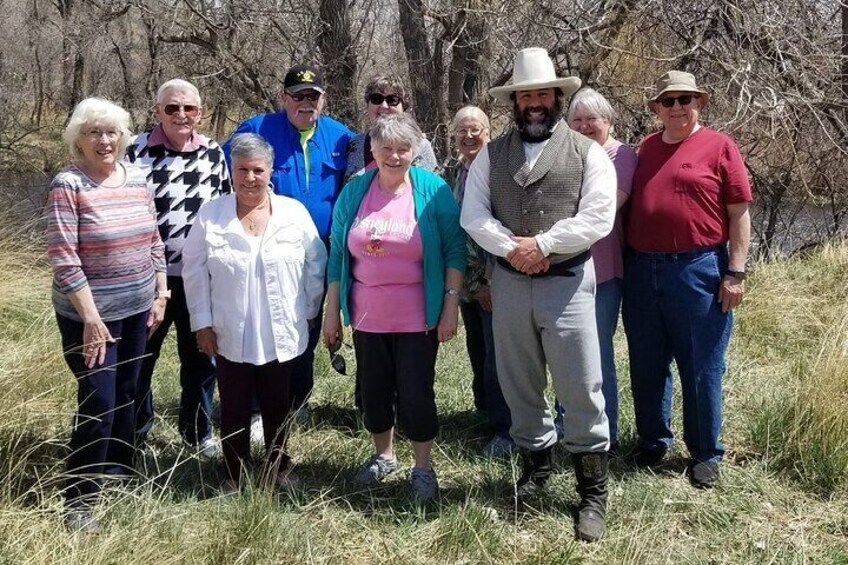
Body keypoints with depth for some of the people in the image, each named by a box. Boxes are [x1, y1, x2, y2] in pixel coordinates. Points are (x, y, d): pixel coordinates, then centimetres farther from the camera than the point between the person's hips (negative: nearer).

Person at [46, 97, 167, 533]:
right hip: (89, 314, -6)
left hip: (137, 309, 6)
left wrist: (160, 295, 9)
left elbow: (154, 242, 12)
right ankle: (79, 502, 10)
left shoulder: (137, 179, 5)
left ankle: (118, 475, 35)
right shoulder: (67, 185, -14)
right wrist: (91, 317, -19)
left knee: (125, 395, 16)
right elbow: (62, 257, -17)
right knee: (98, 404, -5)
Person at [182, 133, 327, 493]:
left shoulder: (295, 213, -2)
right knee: (234, 410, 10)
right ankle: (234, 475, 25)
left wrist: (307, 312, 4)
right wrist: (202, 323, -3)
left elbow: (315, 265, 5)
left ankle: (279, 469, 32)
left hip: (281, 336, 1)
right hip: (230, 337, 0)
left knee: (278, 408, 13)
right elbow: (195, 271, 0)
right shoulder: (210, 216, -3)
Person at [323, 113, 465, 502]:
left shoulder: (433, 191, -6)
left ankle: (423, 468, 21)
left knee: (416, 394, 2)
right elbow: (337, 255, 6)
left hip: (417, 317, -3)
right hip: (367, 317, 3)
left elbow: (455, 251, -5)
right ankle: (383, 456, 36)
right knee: (373, 391, 13)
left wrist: (451, 306, -10)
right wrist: (332, 312, 6)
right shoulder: (353, 193, 1)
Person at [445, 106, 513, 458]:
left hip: (495, 280, -6)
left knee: (497, 352, -4)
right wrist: (474, 283, 3)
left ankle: (504, 429, 5)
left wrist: (492, 279, -16)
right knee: (477, 348, 16)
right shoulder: (451, 174, 10)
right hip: (468, 279, 6)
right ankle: (485, 408, 32)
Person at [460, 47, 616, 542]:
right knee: (519, 384, 14)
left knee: (581, 388, -2)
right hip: (508, 283, 3)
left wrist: (542, 245, -16)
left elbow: (598, 218, -10)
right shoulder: (492, 154, 9)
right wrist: (511, 248, -15)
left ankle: (594, 490, 12)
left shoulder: (587, 152, 0)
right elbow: (473, 215, 0)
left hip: (568, 282, -3)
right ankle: (537, 462, 34)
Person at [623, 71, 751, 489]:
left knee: (701, 368, 4)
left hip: (699, 271, -5)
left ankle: (705, 453, 18)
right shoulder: (645, 149, 13)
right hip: (642, 271, 5)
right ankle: (653, 440, 30)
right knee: (646, 366, 13)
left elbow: (739, 214, -4)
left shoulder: (719, 147, -2)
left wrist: (735, 273, -9)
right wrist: (626, 264, 12)